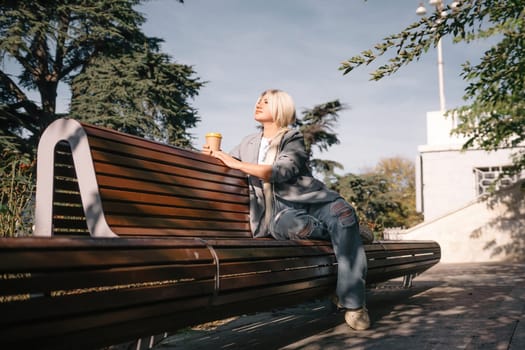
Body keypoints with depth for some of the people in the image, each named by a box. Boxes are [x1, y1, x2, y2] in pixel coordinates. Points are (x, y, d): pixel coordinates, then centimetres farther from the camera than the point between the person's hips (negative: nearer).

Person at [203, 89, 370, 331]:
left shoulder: (294, 139, 5)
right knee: (293, 226, -39)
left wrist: (236, 164, -14)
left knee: (344, 213, -34)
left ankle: (352, 301, -31)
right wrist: (213, 155, 6)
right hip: (276, 209, 1)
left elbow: (281, 171, -13)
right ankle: (350, 232, -12)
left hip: (308, 200, -1)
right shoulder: (248, 143, 21)